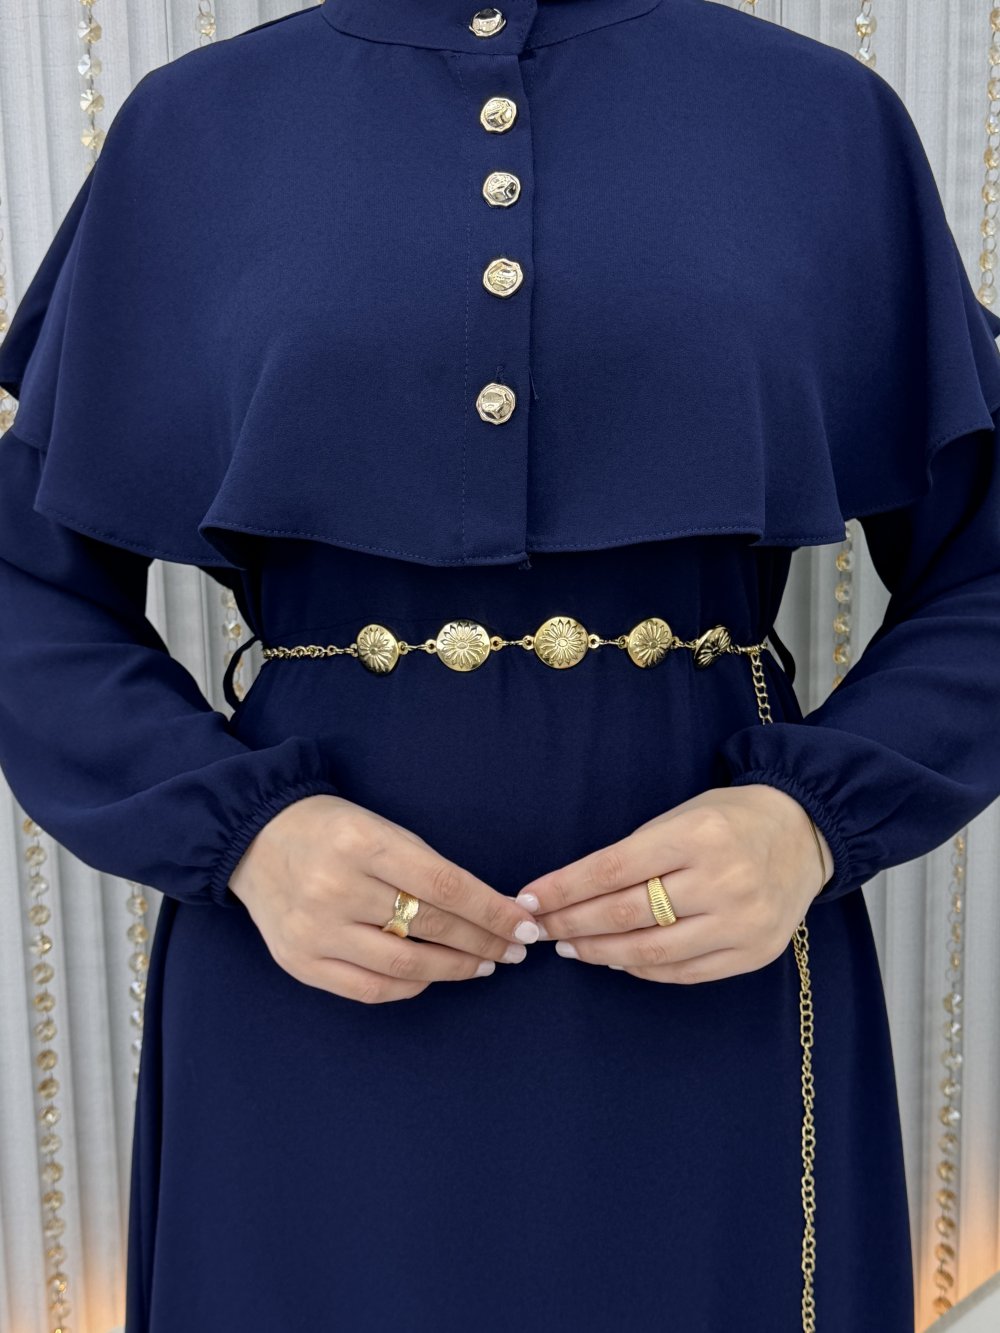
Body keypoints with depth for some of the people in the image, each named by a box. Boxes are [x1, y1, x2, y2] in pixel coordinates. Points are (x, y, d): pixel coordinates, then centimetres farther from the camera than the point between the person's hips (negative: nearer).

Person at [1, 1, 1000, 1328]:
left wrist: (818, 820, -13)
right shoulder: (192, 128, 3)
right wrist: (237, 831, -13)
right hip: (309, 1000, 0)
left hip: (714, 993, 1)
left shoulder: (832, 119, 2)